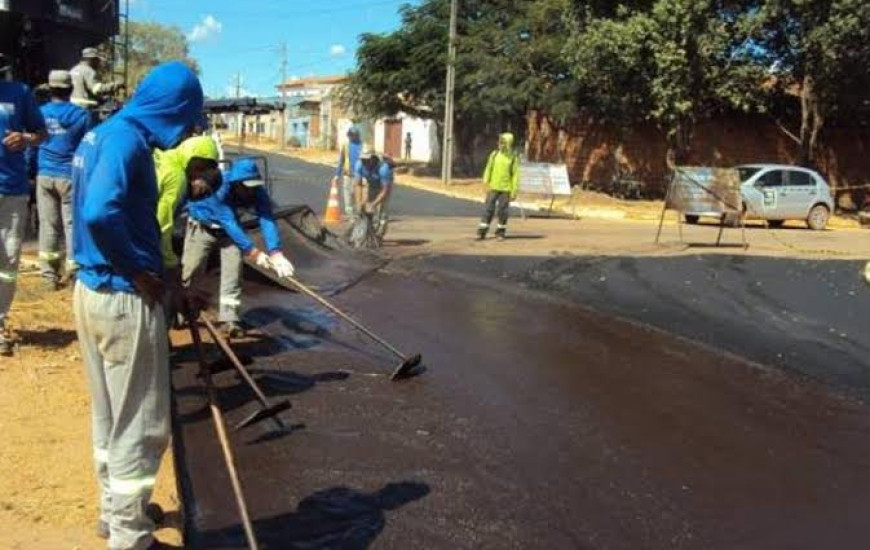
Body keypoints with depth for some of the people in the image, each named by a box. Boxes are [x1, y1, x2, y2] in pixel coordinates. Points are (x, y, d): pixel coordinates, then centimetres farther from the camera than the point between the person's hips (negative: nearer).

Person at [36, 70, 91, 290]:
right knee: (72, 223, 2)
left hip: (45, 176, 3)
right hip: (70, 176, -3)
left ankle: (50, 275, 10)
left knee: (48, 224, 8)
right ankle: (74, 272, 1)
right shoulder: (81, 115, -4)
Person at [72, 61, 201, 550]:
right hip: (124, 299, -10)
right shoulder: (127, 139, -19)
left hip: (94, 290, 10)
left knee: (111, 414, 22)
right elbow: (100, 214, -33)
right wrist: (140, 269, -19)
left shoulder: (103, 133, 11)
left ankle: (117, 511, 37)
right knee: (140, 422, 3)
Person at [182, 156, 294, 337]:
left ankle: (229, 317, -1)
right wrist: (254, 252, -46)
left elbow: (267, 220, -34)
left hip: (229, 227, 4)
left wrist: (276, 253, -48)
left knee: (233, 267, -8)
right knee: (191, 268, -5)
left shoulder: (257, 191, -25)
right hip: (202, 225, -4)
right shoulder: (219, 187, -38)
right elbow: (229, 223, -41)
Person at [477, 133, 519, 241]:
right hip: (493, 187, 1)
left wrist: (514, 191, -6)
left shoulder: (513, 158, -2)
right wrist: (486, 184, 1)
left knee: (503, 211, 2)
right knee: (488, 209, 0)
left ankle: (500, 233, 14)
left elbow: (515, 175, -2)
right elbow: (488, 170, 7)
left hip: (506, 189, -1)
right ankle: (481, 232, 4)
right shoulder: (494, 154, 4)